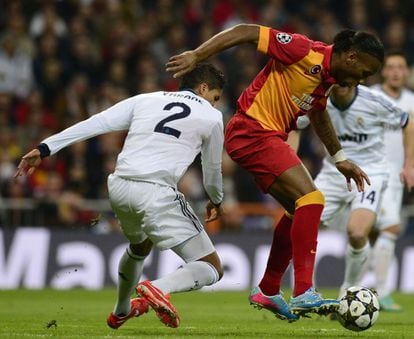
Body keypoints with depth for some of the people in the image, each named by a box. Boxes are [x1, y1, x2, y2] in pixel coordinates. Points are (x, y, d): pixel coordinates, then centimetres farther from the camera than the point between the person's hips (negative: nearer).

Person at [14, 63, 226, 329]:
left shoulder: (146, 100, 19)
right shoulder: (212, 117, 12)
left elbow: (94, 124, 10)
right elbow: (213, 168, 24)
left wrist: (44, 149, 9)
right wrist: (216, 200, 45)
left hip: (119, 186, 6)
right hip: (156, 191, -5)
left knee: (140, 244, 38)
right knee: (212, 269, 1)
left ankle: (121, 311, 55)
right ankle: (160, 287, -27)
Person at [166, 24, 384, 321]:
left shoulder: (327, 78, 9)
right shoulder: (305, 53, -18)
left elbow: (318, 112, 30)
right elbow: (245, 32, -19)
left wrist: (339, 157, 32)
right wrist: (196, 56, -23)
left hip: (269, 137, 10)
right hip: (254, 131, -10)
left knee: (301, 211, 18)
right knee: (311, 199, -20)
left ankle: (268, 292, 30)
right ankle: (303, 294, -23)